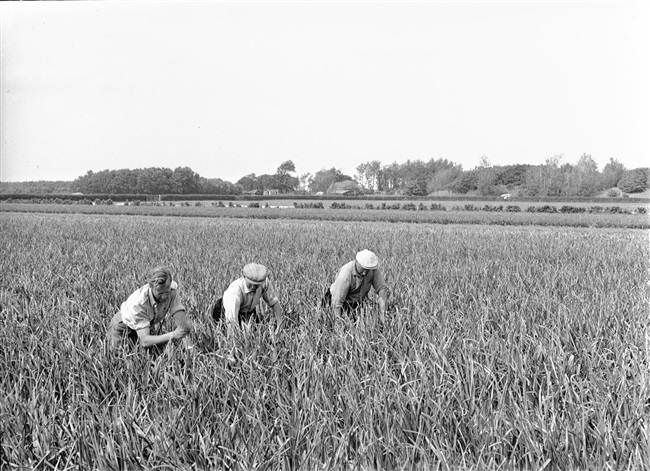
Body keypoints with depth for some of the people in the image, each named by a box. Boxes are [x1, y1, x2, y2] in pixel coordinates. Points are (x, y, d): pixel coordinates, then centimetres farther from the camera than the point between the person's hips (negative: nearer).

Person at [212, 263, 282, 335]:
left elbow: (274, 302, -17)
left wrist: (280, 325, -25)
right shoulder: (235, 289, -43)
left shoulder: (264, 281, -29)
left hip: (250, 310, 4)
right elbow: (231, 320, -47)